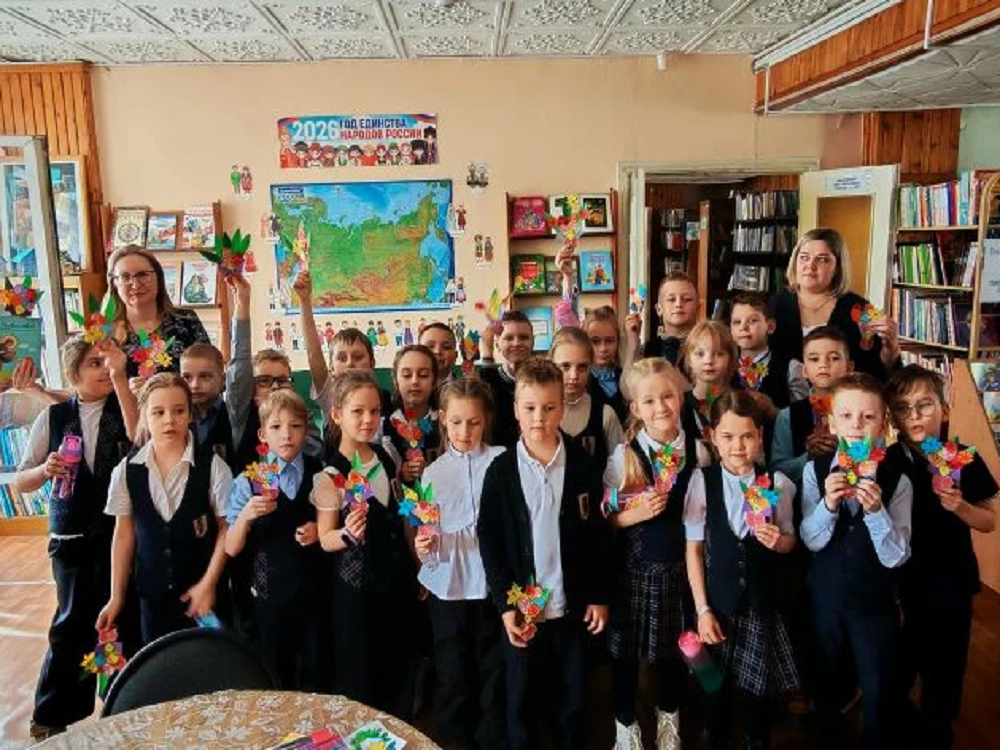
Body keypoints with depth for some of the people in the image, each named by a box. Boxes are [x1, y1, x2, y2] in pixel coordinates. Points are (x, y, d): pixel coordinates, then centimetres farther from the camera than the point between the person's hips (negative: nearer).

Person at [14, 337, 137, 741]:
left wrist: (120, 378, -29)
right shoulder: (53, 417, 3)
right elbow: (22, 481, 7)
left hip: (120, 533, 0)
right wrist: (46, 470, -16)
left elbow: (140, 437, -23)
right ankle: (52, 711, 24)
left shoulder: (126, 406, 0)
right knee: (73, 620, 3)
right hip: (72, 538, 1)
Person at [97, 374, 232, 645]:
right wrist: (117, 596, 7)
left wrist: (208, 584, -9)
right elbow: (124, 533, 4)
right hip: (151, 592, 2)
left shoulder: (212, 466, -13)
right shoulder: (126, 470, -3)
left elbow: (226, 528, -7)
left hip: (202, 590, -2)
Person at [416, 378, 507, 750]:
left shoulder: (502, 460, -4)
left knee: (494, 673, 11)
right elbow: (428, 536, 4)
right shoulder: (433, 472, 2)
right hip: (448, 587, 1)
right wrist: (424, 547, -17)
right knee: (452, 677, 12)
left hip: (493, 583, -1)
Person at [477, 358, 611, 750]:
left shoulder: (583, 466, -4)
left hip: (572, 606, 1)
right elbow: (489, 541, -5)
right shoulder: (501, 470, -7)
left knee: (572, 699, 16)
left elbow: (598, 535, 1)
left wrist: (599, 596, 0)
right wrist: (505, 604, -9)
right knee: (519, 699, 14)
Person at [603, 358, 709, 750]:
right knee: (626, 650, 11)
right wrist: (640, 512, -23)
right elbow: (606, 519, -7)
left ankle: (668, 719, 45)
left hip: (680, 565, 2)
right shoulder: (623, 455, -12)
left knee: (675, 647, 19)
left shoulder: (698, 452, -6)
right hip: (634, 566, -2)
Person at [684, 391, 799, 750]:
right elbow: (693, 548, -7)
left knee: (759, 687, 15)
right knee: (716, 685, 15)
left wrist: (778, 541, -18)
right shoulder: (701, 481, -11)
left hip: (761, 602, 1)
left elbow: (790, 540, 6)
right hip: (717, 601, -1)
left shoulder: (777, 482, -8)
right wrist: (702, 609, -8)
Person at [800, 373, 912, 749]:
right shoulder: (815, 471, -11)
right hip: (825, 595, 2)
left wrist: (876, 509, -31)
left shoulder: (897, 481, -14)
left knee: (880, 691, 13)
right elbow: (811, 541, -12)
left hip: (875, 601, -1)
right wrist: (829, 503, -30)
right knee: (827, 683, 21)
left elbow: (896, 557, -15)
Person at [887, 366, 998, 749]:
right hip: (900, 579, 2)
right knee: (897, 661, 19)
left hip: (950, 581, -1)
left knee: (943, 665, 12)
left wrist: (959, 506, -22)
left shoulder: (964, 459, -10)